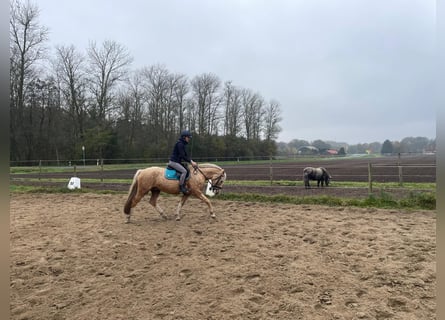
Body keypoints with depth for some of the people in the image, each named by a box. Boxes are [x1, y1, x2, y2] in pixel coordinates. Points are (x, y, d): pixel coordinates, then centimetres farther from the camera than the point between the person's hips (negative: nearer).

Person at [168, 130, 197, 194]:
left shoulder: (183, 144, 14)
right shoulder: (179, 143, -17)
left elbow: (185, 155, 17)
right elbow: (182, 156, -21)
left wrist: (191, 161, 4)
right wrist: (190, 161, -18)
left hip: (178, 161, 10)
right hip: (173, 162, -10)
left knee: (187, 169, 5)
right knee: (184, 171, -23)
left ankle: (184, 186, 8)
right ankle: (181, 187, -18)